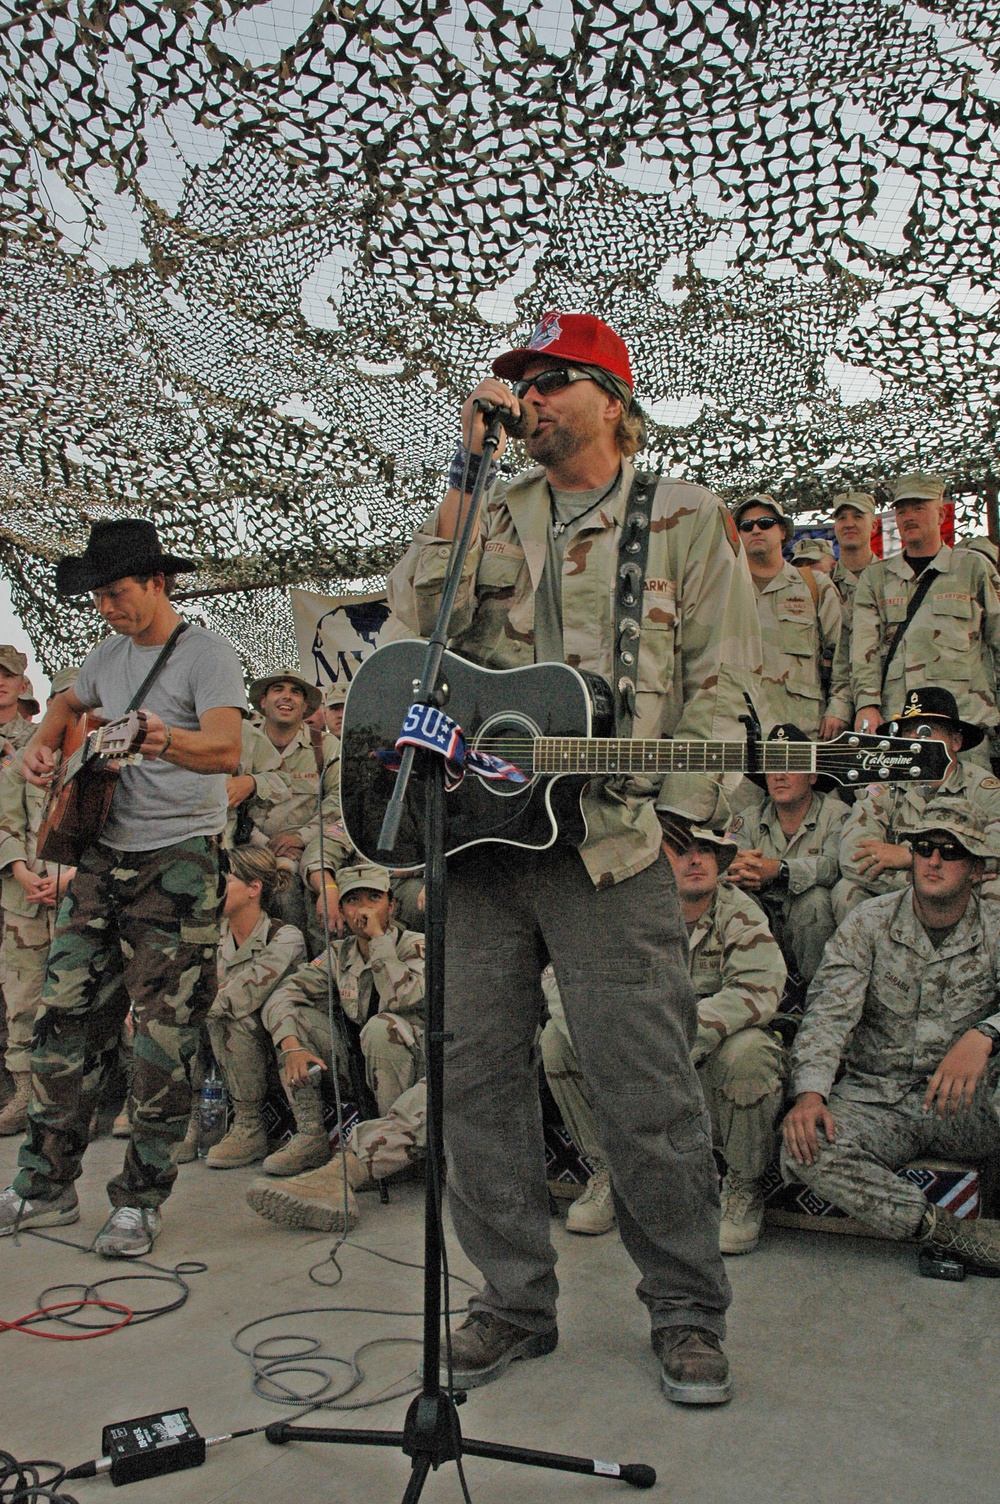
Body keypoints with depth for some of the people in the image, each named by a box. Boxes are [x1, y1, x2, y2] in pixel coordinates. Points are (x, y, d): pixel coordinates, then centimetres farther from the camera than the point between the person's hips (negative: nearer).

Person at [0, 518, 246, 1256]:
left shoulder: (208, 654, -9)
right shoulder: (109, 654, 14)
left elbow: (227, 750, -24)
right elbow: (69, 704, 35)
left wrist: (165, 740, -44)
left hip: (178, 861, -7)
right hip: (103, 852, 7)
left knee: (166, 1037, -3)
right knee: (62, 1015, 8)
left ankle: (141, 1201, 10)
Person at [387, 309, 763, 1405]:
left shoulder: (683, 517, 8)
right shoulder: (493, 513, 16)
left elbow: (722, 677, 4)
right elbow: (419, 623, 0)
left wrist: (652, 771, -11)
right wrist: (466, 478, -2)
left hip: (607, 839, -4)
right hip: (473, 828, 4)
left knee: (644, 1090, -2)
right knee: (474, 1075, 7)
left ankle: (687, 1313, 19)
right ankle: (514, 1302, 24)